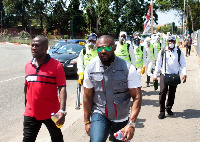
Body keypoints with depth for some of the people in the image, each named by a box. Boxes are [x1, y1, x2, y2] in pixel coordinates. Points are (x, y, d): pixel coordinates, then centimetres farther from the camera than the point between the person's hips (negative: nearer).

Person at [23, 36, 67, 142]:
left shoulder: (56, 65, -10)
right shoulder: (28, 66, 6)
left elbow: (62, 88, -15)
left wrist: (62, 110, -25)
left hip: (51, 113, -3)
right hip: (31, 113, 4)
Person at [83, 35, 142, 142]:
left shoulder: (127, 68, -12)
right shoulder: (90, 68, -5)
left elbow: (137, 97, -14)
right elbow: (87, 97, 3)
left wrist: (131, 124, -23)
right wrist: (87, 121, 3)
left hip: (121, 119, 0)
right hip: (99, 115, 0)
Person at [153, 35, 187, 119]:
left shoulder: (179, 52, 4)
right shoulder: (162, 52, 3)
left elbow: (183, 64, 4)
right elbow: (158, 64, 6)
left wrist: (184, 74, -10)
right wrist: (155, 75, 5)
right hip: (164, 75, -1)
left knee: (172, 94, 8)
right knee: (162, 92, -10)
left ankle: (169, 108, 27)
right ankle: (162, 111, -2)